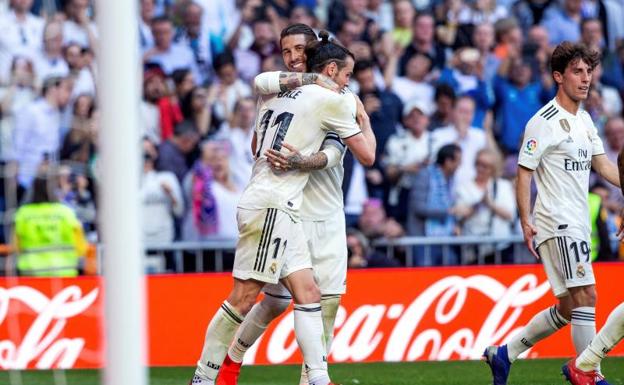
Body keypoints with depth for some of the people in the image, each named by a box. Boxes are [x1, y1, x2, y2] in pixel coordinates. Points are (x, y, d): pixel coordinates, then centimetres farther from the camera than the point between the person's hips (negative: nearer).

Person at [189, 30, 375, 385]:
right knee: (245, 296, -9)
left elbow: (256, 146, 34)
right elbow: (367, 155, 3)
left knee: (308, 293, 3)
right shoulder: (334, 101, -4)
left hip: (281, 209, 9)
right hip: (272, 206, -9)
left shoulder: (276, 97, 18)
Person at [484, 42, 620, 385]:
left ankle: (503, 354, 20)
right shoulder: (544, 122, -10)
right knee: (585, 296, -15)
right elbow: (523, 173, -11)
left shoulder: (584, 120, 16)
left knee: (568, 309, 10)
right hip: (557, 223, -9)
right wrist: (525, 222, -17)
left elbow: (603, 165, 18)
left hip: (577, 225, 9)